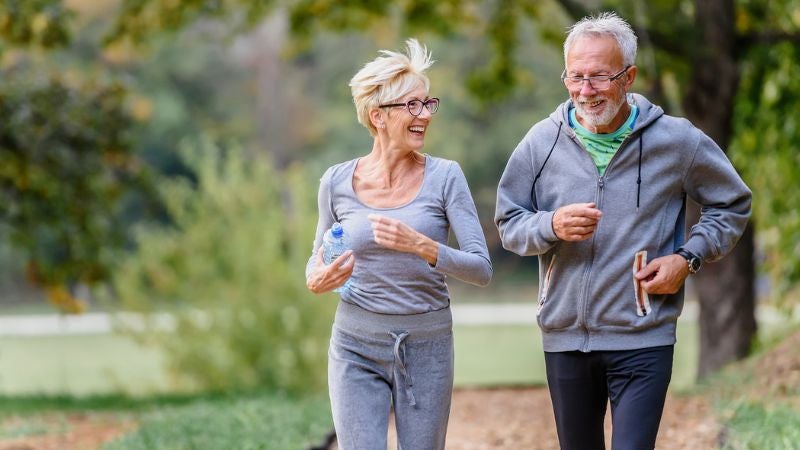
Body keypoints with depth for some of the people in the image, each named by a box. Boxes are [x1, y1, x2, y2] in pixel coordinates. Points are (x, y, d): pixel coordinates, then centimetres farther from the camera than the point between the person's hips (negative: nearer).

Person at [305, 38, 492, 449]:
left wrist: (421, 246, -26)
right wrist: (317, 281, -9)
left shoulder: (444, 177, -5)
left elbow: (481, 269, -10)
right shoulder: (337, 183, -1)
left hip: (426, 347, 0)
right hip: (357, 348, 0)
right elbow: (319, 256, 15)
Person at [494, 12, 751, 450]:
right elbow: (509, 223, 6)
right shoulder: (542, 142, 0)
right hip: (564, 337, 3)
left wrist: (688, 257, -6)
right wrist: (551, 226, -16)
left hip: (643, 340, -3)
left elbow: (732, 205, 9)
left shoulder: (677, 141, -4)